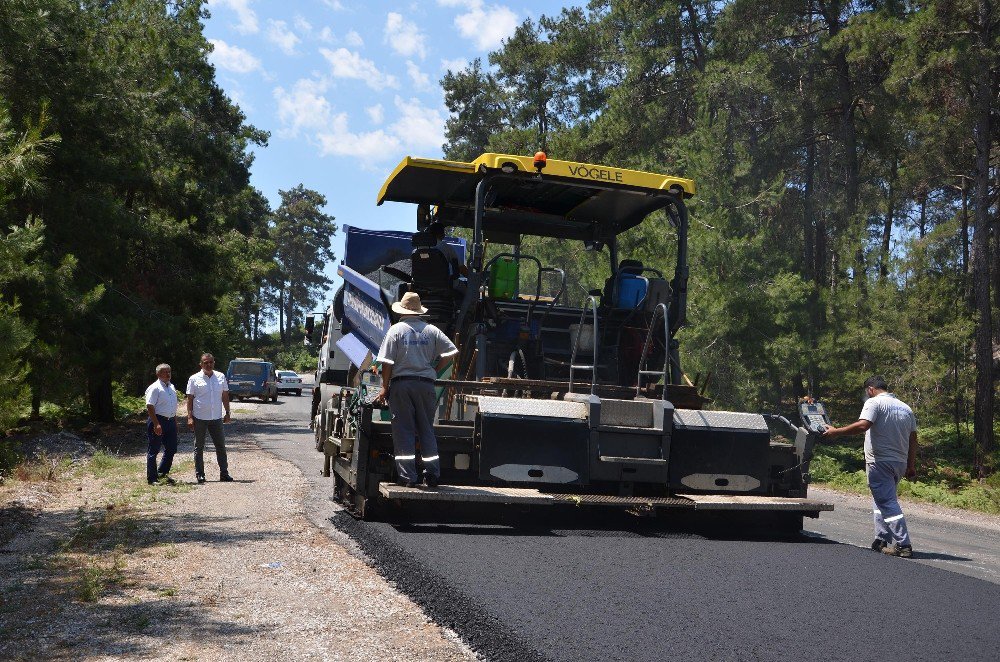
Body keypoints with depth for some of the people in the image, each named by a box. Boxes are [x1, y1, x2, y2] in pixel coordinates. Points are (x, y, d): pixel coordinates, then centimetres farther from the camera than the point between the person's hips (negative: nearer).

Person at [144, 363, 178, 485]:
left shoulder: (172, 387, 14)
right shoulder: (154, 388, -11)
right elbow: (150, 407, -18)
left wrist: (175, 422, 20)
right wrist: (156, 424, -23)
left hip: (170, 421, 8)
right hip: (158, 420, -8)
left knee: (171, 449, 11)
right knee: (153, 451, 1)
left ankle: (162, 473, 25)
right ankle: (152, 478, 7)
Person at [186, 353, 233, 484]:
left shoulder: (221, 377, 6)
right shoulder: (194, 379, -3)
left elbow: (225, 396, 12)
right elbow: (190, 399, -3)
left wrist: (227, 413, 8)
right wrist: (190, 417, -9)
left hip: (216, 418, 3)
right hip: (199, 418, -3)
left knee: (221, 446, 4)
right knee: (199, 447, 6)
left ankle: (224, 473, 10)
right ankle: (199, 474, 13)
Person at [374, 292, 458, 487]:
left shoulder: (396, 329, -1)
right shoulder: (431, 330, 5)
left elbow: (387, 362, -5)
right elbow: (449, 352, 4)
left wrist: (385, 388, 2)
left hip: (401, 384, -2)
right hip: (426, 384, 2)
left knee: (403, 431, 2)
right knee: (427, 430, 11)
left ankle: (408, 477, 0)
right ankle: (432, 475, 8)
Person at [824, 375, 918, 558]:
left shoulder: (874, 402, -7)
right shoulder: (905, 408, 16)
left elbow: (862, 425, -23)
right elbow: (913, 438, 15)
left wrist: (835, 432, -15)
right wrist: (911, 465, 18)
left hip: (880, 462, -8)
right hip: (900, 463, 8)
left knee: (887, 503, -7)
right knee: (882, 499, 20)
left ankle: (902, 545, -11)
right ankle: (882, 541, 20)